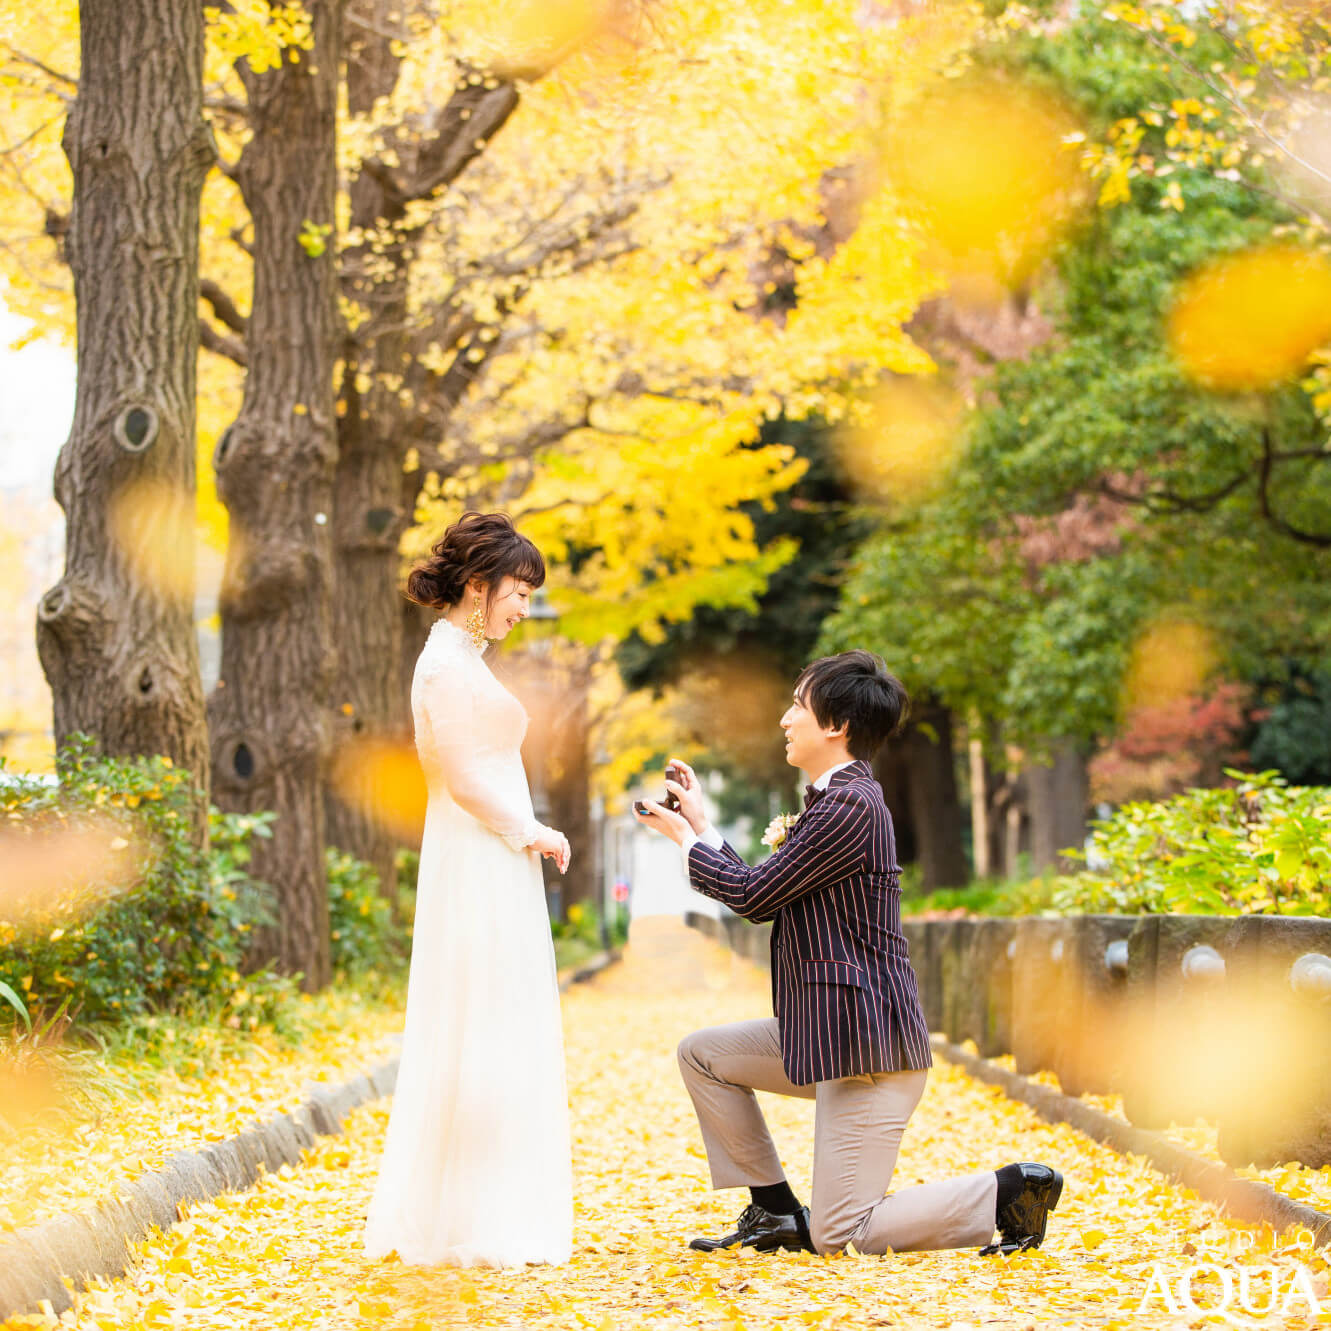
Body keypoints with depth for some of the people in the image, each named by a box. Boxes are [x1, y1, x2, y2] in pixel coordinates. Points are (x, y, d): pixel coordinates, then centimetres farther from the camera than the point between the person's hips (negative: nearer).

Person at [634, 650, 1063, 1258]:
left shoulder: (851, 805, -18)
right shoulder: (833, 798, 15)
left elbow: (752, 894, -17)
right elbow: (762, 902, 15)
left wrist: (682, 837, -1)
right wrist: (701, 825, 18)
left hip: (868, 1043, -10)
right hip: (829, 1032, 10)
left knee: (839, 1235, -8)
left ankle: (1009, 1191, -1)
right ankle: (776, 1212, 17)